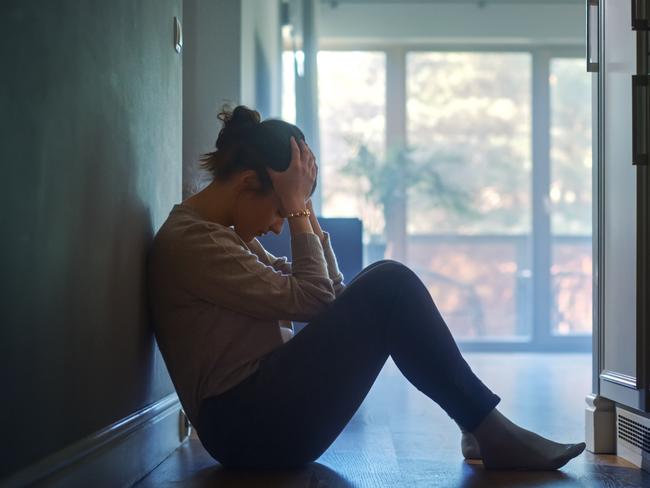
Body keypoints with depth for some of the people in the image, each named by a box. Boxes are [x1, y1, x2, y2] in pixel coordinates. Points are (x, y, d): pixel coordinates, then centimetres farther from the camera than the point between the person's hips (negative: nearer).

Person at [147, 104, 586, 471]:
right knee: (389, 286, -17)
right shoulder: (187, 241, -13)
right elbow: (308, 300, -17)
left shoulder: (224, 233, 18)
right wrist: (295, 208, -10)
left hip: (266, 406, 10)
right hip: (251, 426, -10)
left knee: (382, 288, 6)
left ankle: (479, 427, 0)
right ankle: (491, 433, -9)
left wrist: (302, 207, 7)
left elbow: (327, 291, 15)